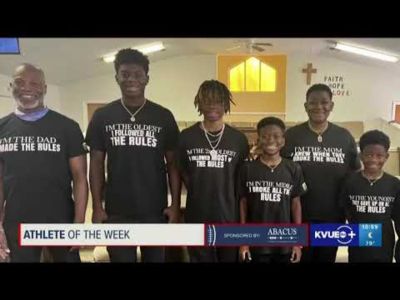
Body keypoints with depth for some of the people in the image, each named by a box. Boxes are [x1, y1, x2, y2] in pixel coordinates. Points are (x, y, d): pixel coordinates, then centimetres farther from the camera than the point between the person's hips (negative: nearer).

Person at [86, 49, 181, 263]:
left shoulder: (163, 117, 0)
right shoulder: (102, 117, 1)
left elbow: (173, 164, 2)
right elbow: (96, 164, 3)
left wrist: (175, 205, -4)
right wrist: (97, 207, -2)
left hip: (156, 212, 0)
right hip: (117, 213, 0)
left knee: (156, 259, 13)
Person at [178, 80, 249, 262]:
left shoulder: (238, 139, -1)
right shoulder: (186, 137, -2)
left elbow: (242, 179, 6)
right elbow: (183, 173, 7)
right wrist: (201, 194, 3)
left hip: (230, 217, 1)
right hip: (197, 217, 0)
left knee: (230, 259, 14)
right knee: (200, 259, 13)